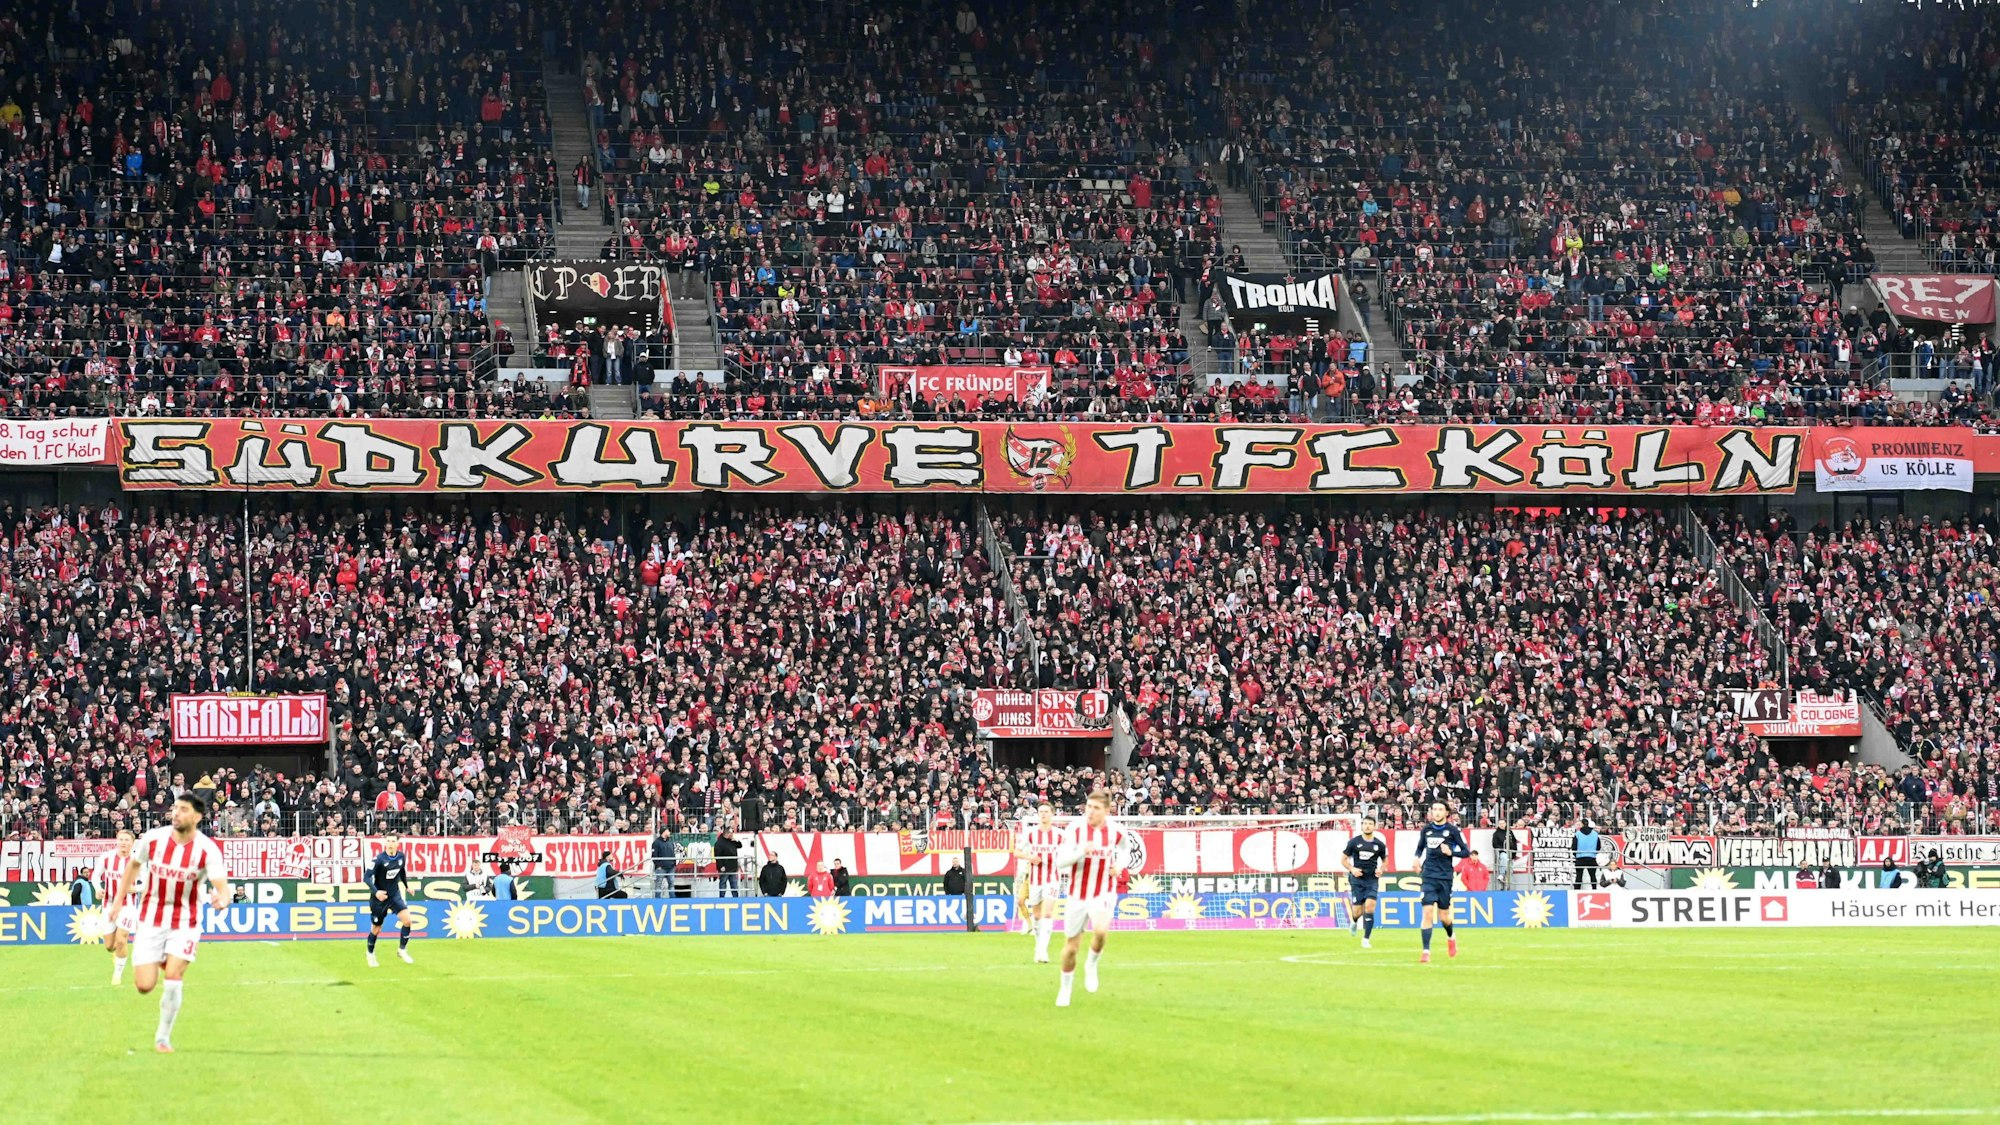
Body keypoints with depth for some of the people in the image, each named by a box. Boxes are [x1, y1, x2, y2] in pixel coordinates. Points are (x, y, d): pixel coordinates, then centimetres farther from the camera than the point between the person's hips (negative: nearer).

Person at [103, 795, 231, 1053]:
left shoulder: (208, 850, -17)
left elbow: (222, 887, -25)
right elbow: (133, 865, 9)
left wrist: (222, 899, -49)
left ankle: (163, 1037, 5)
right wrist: (119, 900, 9)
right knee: (144, 986, -5)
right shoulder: (153, 839, -11)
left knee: (173, 978, -15)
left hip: (185, 922, -1)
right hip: (151, 919, 1)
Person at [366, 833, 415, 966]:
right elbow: (367, 877, -20)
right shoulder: (379, 859, -20)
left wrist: (406, 886, 26)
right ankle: (370, 954, 32)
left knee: (407, 919, -15)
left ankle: (402, 950, 2)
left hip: (395, 894, 4)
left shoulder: (401, 856, -4)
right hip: (379, 896, -4)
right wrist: (375, 892, -33)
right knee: (376, 929, 6)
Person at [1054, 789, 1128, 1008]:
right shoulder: (1075, 829, -11)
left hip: (1103, 894, 0)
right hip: (1077, 894, 0)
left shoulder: (1116, 832, -5)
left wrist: (1118, 866, 0)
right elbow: (1060, 861, -19)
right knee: (1071, 946, 9)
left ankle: (1092, 965, 2)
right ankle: (1065, 989, 33)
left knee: (1100, 931, -30)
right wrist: (1082, 851, -35)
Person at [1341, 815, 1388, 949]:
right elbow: (1343, 859, 5)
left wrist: (1381, 870, -3)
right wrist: (1352, 869, -12)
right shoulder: (1354, 842, -1)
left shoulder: (1379, 845, 3)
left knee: (1369, 906, -16)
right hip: (1357, 879, -1)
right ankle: (1354, 921, 38)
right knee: (1357, 911, -2)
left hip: (1372, 879, 1)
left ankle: (1366, 939, -8)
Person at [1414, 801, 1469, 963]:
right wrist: (1417, 858, 1)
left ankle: (1451, 937, 41)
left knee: (1443, 917, 6)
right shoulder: (1425, 830, 6)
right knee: (1427, 912, -12)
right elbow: (1420, 847, 22)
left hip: (1445, 877, -1)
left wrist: (1451, 852, -17)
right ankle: (1426, 952, -11)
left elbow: (1466, 852, 0)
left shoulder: (1453, 830, -3)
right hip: (1429, 876, 1)